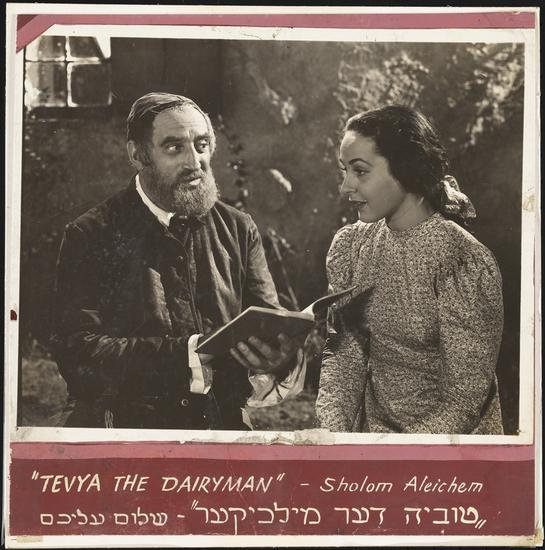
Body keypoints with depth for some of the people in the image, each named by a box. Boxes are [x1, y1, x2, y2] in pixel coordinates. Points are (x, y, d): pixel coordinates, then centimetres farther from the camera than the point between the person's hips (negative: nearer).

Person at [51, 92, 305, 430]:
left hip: (225, 430, 4)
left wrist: (279, 358, -16)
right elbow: (77, 354, -10)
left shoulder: (239, 229, 11)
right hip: (128, 437, -4)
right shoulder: (92, 236, 0)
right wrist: (188, 355, -20)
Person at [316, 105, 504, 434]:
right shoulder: (350, 245, 0)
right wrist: (331, 430, -13)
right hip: (370, 424, 5)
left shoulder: (462, 261, -17)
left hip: (452, 433, -5)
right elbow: (343, 357, 2)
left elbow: (465, 399, -16)